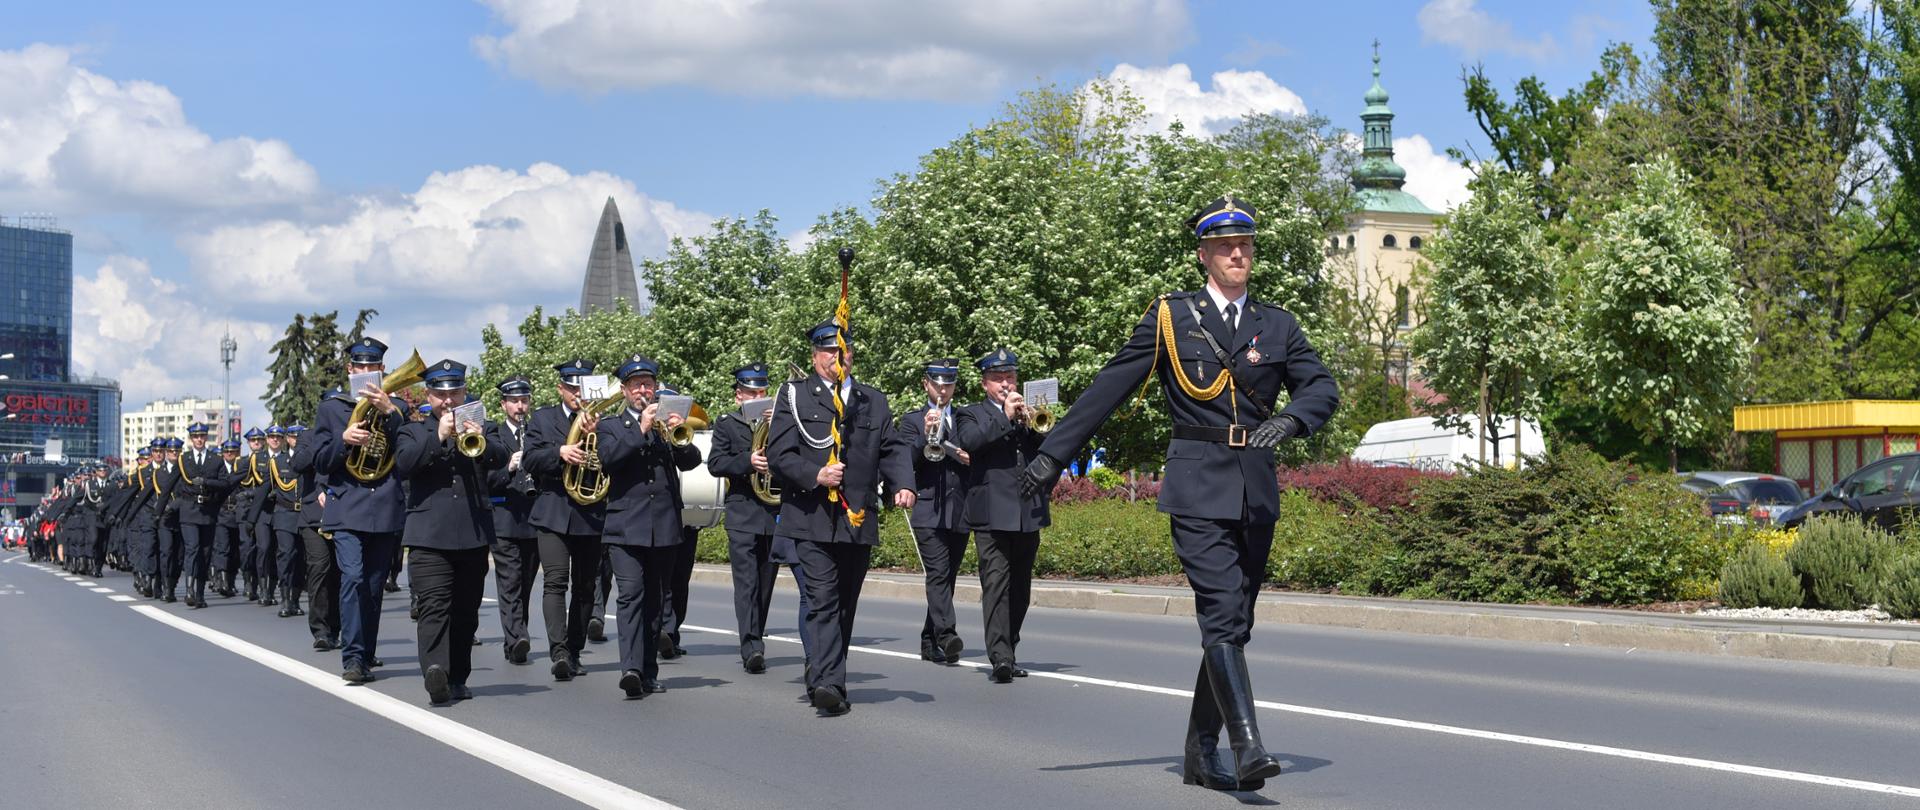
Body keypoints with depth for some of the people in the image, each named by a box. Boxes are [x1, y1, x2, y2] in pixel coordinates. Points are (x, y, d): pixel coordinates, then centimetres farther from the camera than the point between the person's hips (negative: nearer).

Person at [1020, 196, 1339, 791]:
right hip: (1198, 488, -4)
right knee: (1223, 615, -17)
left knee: (1233, 624, 8)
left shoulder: (1278, 325, 12)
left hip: (1256, 491, 4)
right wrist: (1054, 452, 2)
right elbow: (1108, 388, 4)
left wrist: (1290, 419, -17)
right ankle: (1248, 746, -24)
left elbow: (1323, 388, 5)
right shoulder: (1171, 316, 4)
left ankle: (1201, 753, 17)